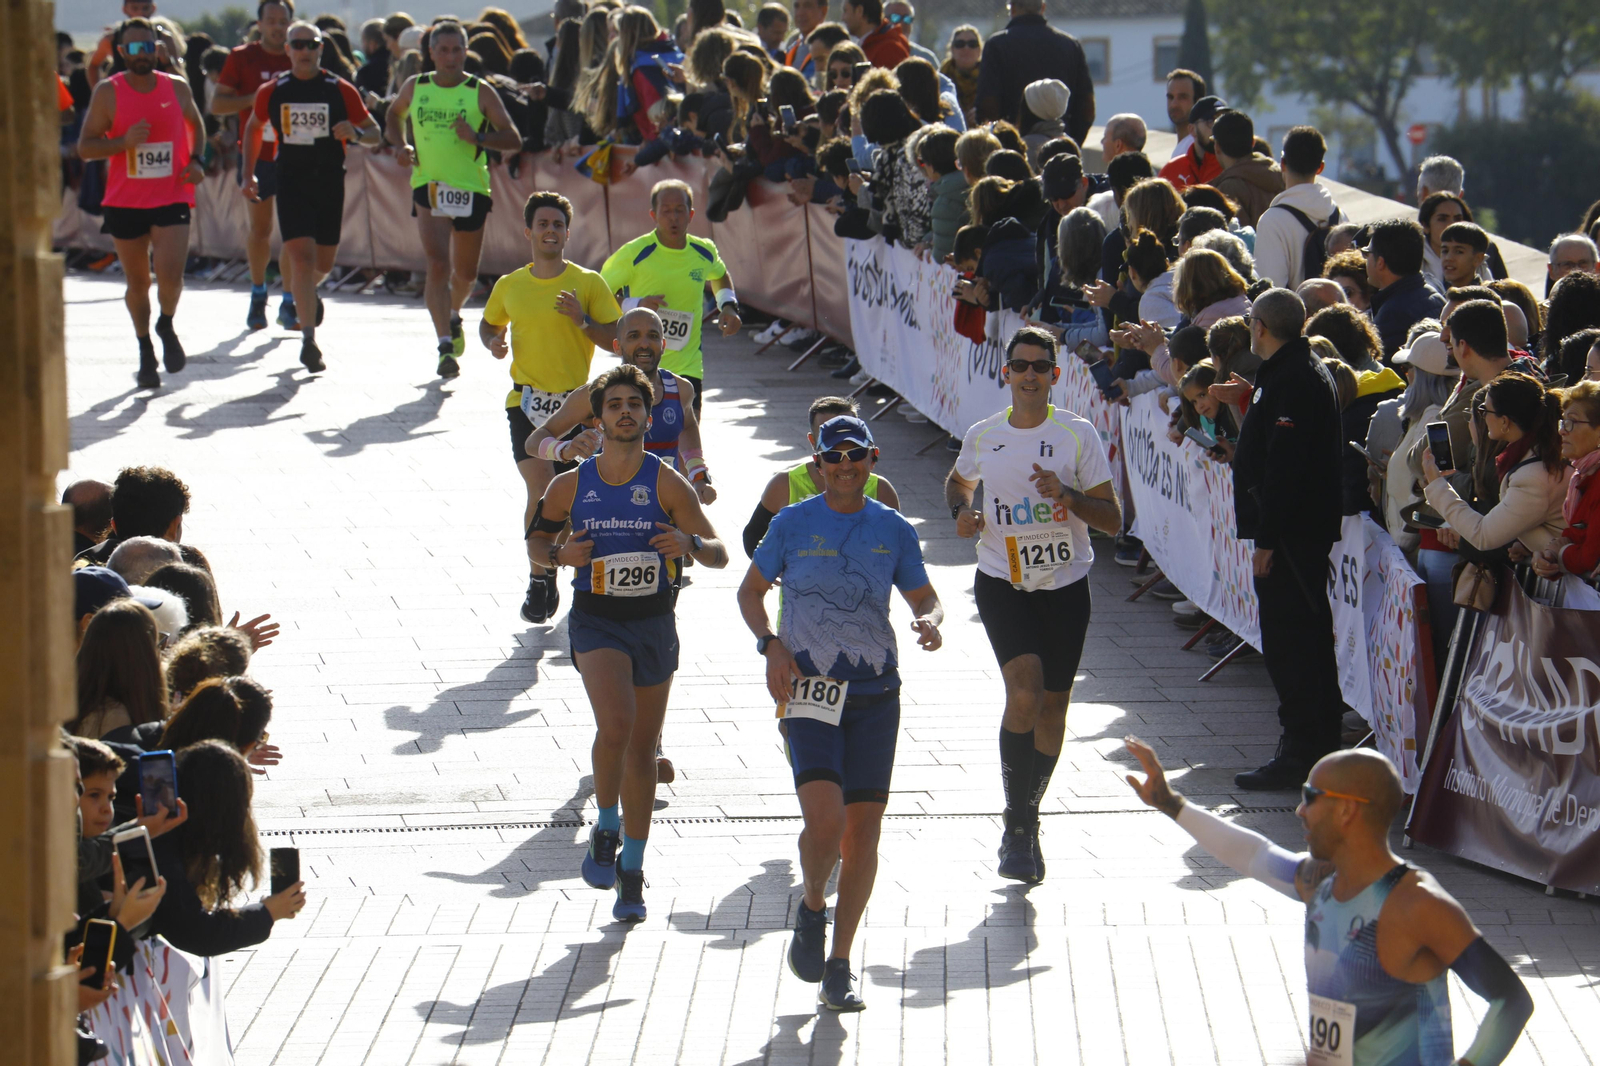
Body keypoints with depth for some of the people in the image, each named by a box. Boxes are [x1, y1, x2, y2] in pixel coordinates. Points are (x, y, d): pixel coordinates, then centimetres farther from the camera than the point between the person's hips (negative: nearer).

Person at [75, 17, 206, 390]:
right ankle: (145, 350, 29)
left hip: (171, 199, 0)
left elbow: (196, 124, 21)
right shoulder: (108, 92, -4)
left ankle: (167, 327, 15)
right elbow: (85, 147, -6)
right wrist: (124, 142, -22)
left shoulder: (177, 88, 2)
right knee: (137, 283, 10)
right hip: (125, 201, 0)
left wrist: (196, 160, 3)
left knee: (170, 276, -16)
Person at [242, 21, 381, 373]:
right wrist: (248, 175, 15)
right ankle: (309, 339, -16)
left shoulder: (341, 91, 0)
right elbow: (253, 128, 20)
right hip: (290, 182, -1)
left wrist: (355, 132, -18)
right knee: (302, 257, -14)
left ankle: (309, 290, 48)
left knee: (323, 262, 11)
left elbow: (374, 135, 5)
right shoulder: (272, 92, 3)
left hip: (330, 183, 1)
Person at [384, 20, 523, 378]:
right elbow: (394, 116, 24)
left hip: (471, 188, 0)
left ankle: (453, 316, 47)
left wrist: (477, 137, -22)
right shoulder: (415, 87, 3)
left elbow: (513, 140, -6)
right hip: (428, 185, 0)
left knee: (465, 273, 14)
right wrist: (401, 146, 4)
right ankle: (446, 345, -20)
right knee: (438, 265, -17)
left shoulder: (480, 92, -4)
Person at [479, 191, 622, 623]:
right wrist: (493, 342, -1)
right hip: (527, 402, 0)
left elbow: (615, 338, -3)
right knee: (540, 488, -14)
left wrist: (582, 319, -19)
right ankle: (539, 580, -5)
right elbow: (488, 325, 21)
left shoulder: (588, 283, -2)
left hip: (576, 402, 0)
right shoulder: (509, 286, 4)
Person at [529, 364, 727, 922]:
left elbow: (719, 556, -4)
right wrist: (558, 553, -6)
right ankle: (605, 831, -3)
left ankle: (631, 872, 23)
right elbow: (537, 536, 16)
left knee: (642, 749, 9)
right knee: (615, 724, -26)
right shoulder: (572, 486, 1)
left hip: (653, 623, 1)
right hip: (595, 621, -1)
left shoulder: (667, 483, -3)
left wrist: (690, 542, -26)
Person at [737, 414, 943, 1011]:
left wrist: (931, 622, -10)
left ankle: (839, 967, 11)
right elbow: (751, 590, 11)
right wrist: (771, 645, -6)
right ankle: (811, 907, 13)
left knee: (863, 829, 0)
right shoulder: (793, 524, 2)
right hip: (809, 688, -2)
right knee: (825, 816, -20)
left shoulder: (893, 531, 7)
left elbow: (924, 598, 14)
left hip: (875, 693, 2)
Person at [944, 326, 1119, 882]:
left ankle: (1029, 812, 29)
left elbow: (1113, 518, -3)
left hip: (1065, 585, 1)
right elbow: (957, 482, 26)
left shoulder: (1078, 435, -3)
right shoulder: (983, 436, 3)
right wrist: (961, 511, 3)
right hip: (1002, 582, -1)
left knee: (1053, 706, 7)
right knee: (1024, 693, -20)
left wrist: (1068, 495, -20)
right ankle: (1018, 827, -11)